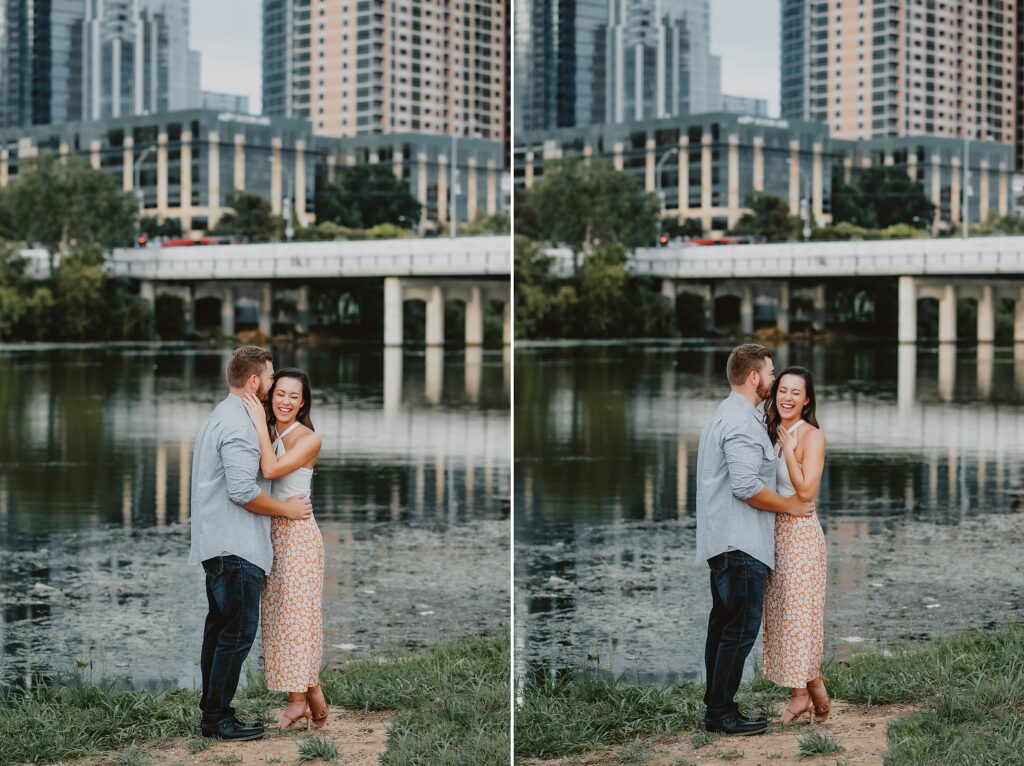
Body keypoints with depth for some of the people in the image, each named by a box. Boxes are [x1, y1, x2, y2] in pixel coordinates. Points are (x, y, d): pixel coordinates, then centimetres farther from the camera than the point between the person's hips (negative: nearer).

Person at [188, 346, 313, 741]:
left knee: (220, 628, 12)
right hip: (235, 546, -11)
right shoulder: (238, 424, -15)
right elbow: (243, 491, -21)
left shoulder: (220, 417, 19)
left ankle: (212, 714, 17)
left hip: (218, 545, 11)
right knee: (238, 631, -7)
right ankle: (219, 717, -4)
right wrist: (286, 508, -8)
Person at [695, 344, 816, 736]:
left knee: (724, 624, 12)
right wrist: (788, 505, -7)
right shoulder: (742, 422, -15)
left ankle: (716, 709, 16)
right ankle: (723, 712, -6)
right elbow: (747, 487, -21)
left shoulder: (725, 415, 19)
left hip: (724, 542, 11)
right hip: (740, 543, -11)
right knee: (740, 628, -8)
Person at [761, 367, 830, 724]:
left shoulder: (811, 436, -10)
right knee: (779, 614, 8)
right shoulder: (773, 433, 12)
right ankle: (800, 695, 14)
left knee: (798, 612, -4)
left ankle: (816, 691, 11)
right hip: (772, 531, 8)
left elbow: (806, 490, -18)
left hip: (800, 533, -8)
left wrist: (788, 449, -17)